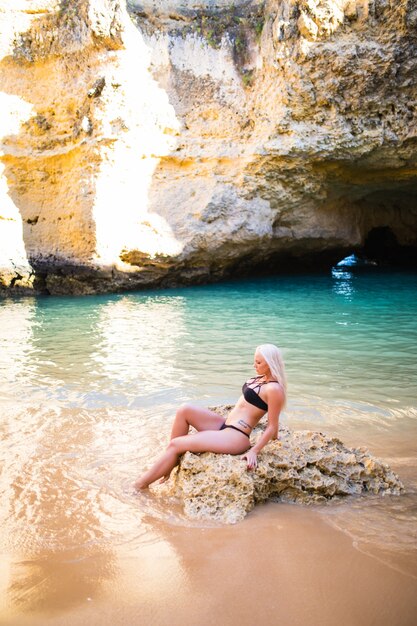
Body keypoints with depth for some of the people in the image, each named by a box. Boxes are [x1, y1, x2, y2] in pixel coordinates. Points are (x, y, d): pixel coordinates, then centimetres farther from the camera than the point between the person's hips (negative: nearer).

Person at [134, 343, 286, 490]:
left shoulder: (274, 389, -17)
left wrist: (254, 451, -18)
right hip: (224, 427, 9)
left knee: (176, 444, -11)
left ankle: (140, 486, 2)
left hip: (236, 438, -9)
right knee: (184, 410, -6)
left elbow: (272, 426, -15)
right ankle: (170, 463, 2)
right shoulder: (260, 378, 11)